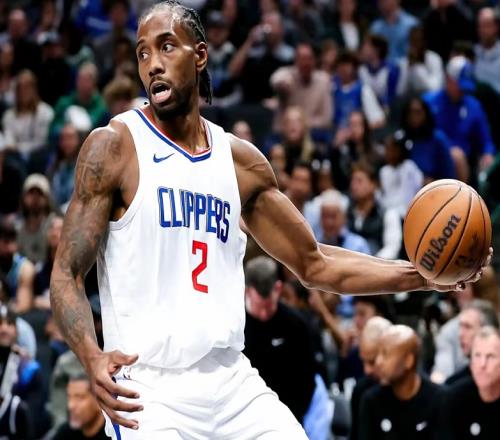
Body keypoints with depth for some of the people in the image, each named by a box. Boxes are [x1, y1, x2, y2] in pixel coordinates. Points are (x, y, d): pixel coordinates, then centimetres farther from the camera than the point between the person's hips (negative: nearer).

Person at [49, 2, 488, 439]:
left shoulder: (241, 160, 11)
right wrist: (92, 358, -26)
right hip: (150, 391, -5)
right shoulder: (114, 147, -3)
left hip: (233, 383, 5)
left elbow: (314, 263, 20)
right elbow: (66, 274, -6)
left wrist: (421, 275, 8)